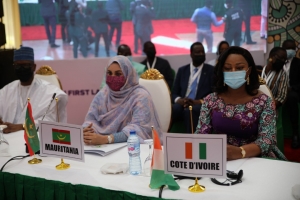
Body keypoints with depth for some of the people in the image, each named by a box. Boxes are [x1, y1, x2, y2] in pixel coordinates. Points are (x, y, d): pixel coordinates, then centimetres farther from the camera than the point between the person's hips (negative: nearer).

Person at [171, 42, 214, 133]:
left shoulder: (211, 70, 11)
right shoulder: (182, 70, 19)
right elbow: (174, 93, 15)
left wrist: (199, 101, -15)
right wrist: (179, 100, -10)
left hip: (201, 106, -2)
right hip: (182, 105, 2)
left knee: (190, 111, -39)